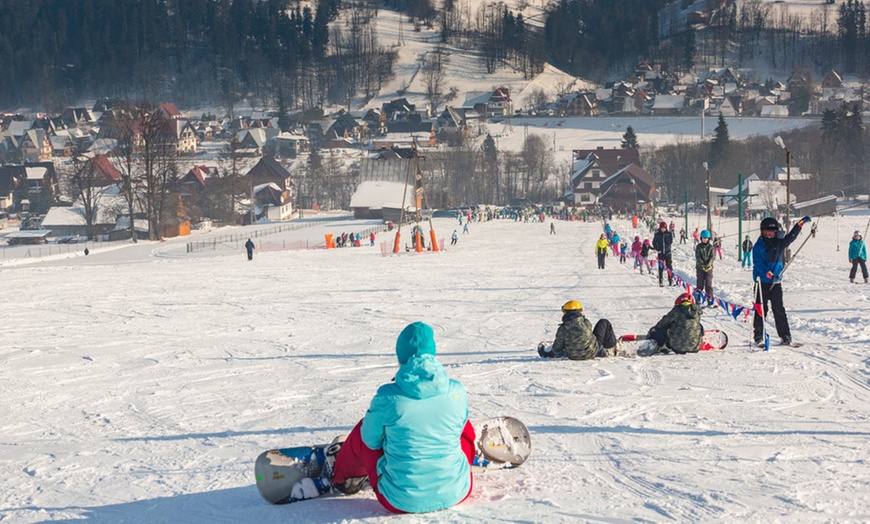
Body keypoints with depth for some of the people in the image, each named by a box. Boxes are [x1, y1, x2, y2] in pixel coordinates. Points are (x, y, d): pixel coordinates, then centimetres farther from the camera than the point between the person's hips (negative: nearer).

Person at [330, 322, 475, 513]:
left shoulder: (387, 397, -15)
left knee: (363, 431, 21)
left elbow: (371, 440, 3)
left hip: (400, 501, -2)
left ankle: (345, 478, 48)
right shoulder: (457, 392, -8)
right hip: (456, 494, 2)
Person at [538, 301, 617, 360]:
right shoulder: (586, 323, -17)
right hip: (593, 352, -1)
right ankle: (611, 348, 24)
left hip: (573, 356, 1)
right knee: (604, 322, 15)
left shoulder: (562, 329, -19)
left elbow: (557, 348, -9)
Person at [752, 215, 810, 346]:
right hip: (762, 282, -2)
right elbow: (758, 263, -13)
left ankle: (785, 335, 4)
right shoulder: (758, 246, -3)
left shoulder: (779, 243, 8)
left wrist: (801, 223, -4)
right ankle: (758, 336, 7)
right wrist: (768, 274, -27)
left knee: (779, 309, 2)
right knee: (760, 310, 1)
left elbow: (791, 236, 7)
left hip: (776, 282, 2)